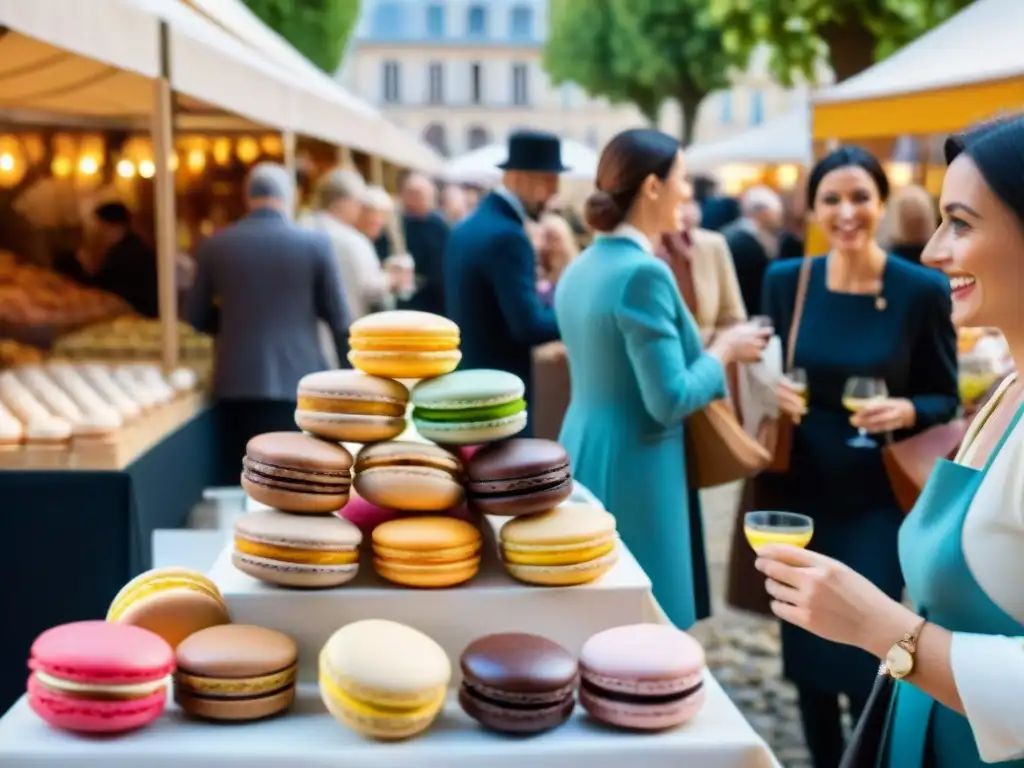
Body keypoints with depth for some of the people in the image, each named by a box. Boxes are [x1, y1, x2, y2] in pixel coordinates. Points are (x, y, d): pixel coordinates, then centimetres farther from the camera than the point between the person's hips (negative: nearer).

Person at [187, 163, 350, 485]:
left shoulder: (214, 245, 3)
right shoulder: (315, 242, -3)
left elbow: (197, 318, 11)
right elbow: (338, 317, 0)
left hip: (236, 382, 2)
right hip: (299, 380, -2)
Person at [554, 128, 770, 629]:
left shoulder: (580, 268, 9)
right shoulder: (644, 273, -19)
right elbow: (669, 400, -21)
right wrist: (724, 350, -6)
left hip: (584, 459, 9)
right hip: (630, 471, -9)